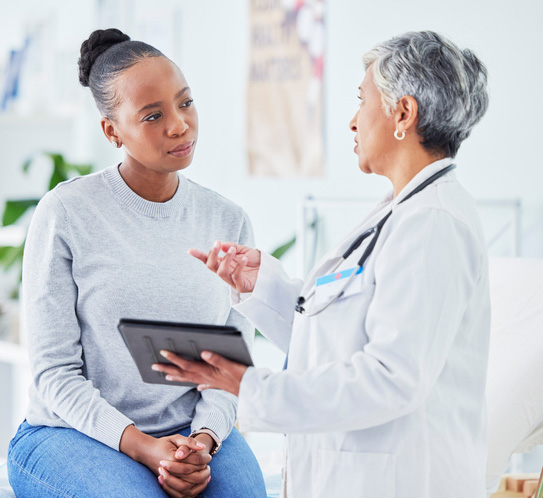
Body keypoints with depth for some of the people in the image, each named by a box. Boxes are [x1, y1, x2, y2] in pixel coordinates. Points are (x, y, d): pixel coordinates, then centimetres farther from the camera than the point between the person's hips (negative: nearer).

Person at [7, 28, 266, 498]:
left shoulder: (228, 221, 6)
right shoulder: (65, 214, -6)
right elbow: (55, 372, -7)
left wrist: (204, 440, -16)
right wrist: (141, 446, -18)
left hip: (194, 429, 3)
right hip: (74, 432, -3)